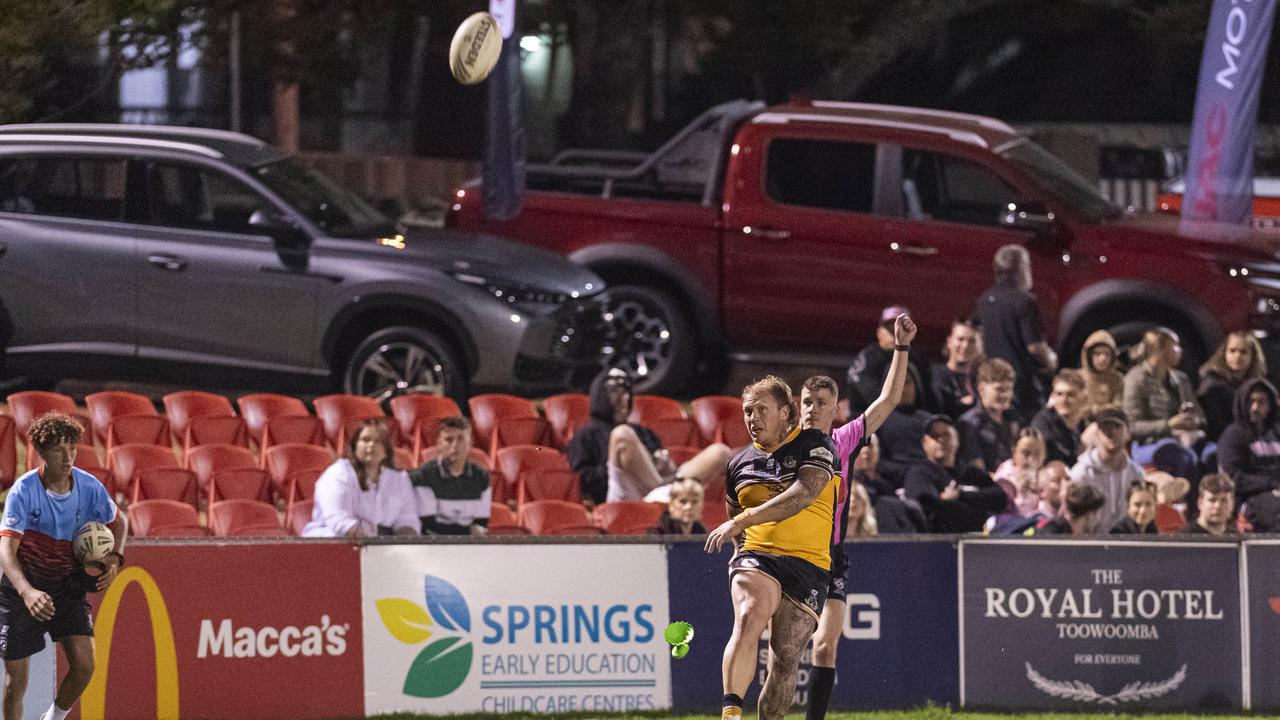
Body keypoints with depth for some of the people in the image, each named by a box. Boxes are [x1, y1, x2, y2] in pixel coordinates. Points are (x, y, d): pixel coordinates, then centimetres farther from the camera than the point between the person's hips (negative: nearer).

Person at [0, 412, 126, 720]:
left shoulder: (89, 487, -11)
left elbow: (118, 522, 11)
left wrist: (115, 558, -10)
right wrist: (27, 592, -50)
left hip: (68, 585, 3)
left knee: (83, 665, -11)